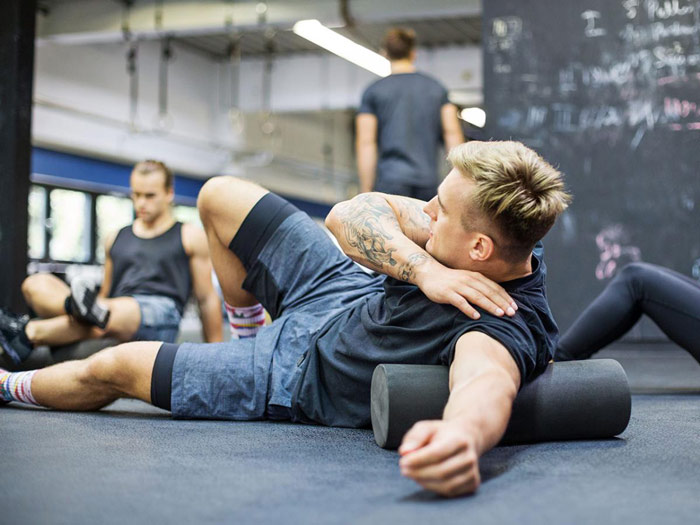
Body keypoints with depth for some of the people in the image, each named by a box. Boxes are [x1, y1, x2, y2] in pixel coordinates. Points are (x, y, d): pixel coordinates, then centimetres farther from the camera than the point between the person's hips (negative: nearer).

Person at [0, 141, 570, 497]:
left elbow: (489, 380, -65)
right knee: (219, 194, 14)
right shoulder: (506, 237, -18)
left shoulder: (510, 326, -40)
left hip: (303, 376, -6)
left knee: (112, 367, 6)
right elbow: (350, 213, -20)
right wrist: (426, 269, -36)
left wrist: (463, 436, -87)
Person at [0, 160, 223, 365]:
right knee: (35, 284, -15)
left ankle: (27, 335, -37)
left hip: (159, 315, -5)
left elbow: (207, 298, 12)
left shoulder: (190, 237, 15)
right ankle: (77, 305, -45)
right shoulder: (116, 239, 28)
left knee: (117, 312, -42)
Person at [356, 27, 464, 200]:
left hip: (389, 181, -2)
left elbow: (365, 143, -1)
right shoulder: (437, 88, 12)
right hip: (428, 182, 2)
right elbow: (453, 134, 5)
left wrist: (366, 192, -1)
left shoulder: (374, 91, 5)